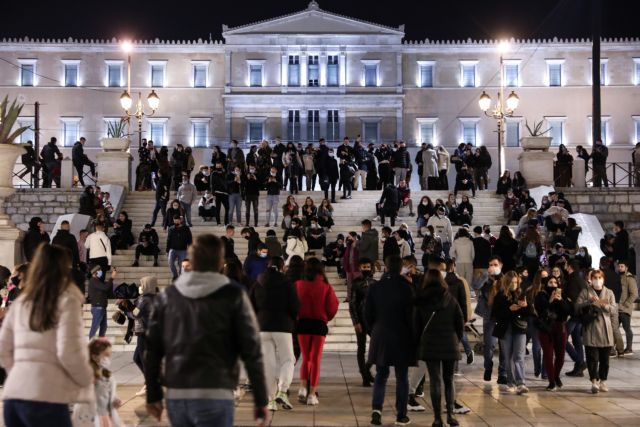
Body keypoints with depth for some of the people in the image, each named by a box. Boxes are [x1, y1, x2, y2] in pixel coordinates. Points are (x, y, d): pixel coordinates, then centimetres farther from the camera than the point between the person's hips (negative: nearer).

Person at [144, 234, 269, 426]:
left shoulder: (167, 296, 10)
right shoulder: (233, 295, -1)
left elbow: (153, 350, 10)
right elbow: (251, 350, -4)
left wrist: (153, 395, 18)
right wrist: (261, 400, 2)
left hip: (175, 396, 5)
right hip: (214, 396, -4)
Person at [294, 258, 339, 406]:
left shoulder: (298, 285, -5)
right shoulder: (326, 287, -7)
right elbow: (333, 307, -6)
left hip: (302, 323, 1)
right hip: (319, 324, -1)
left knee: (306, 358, 15)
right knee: (316, 359, 6)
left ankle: (303, 387, -2)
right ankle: (312, 394, 4)